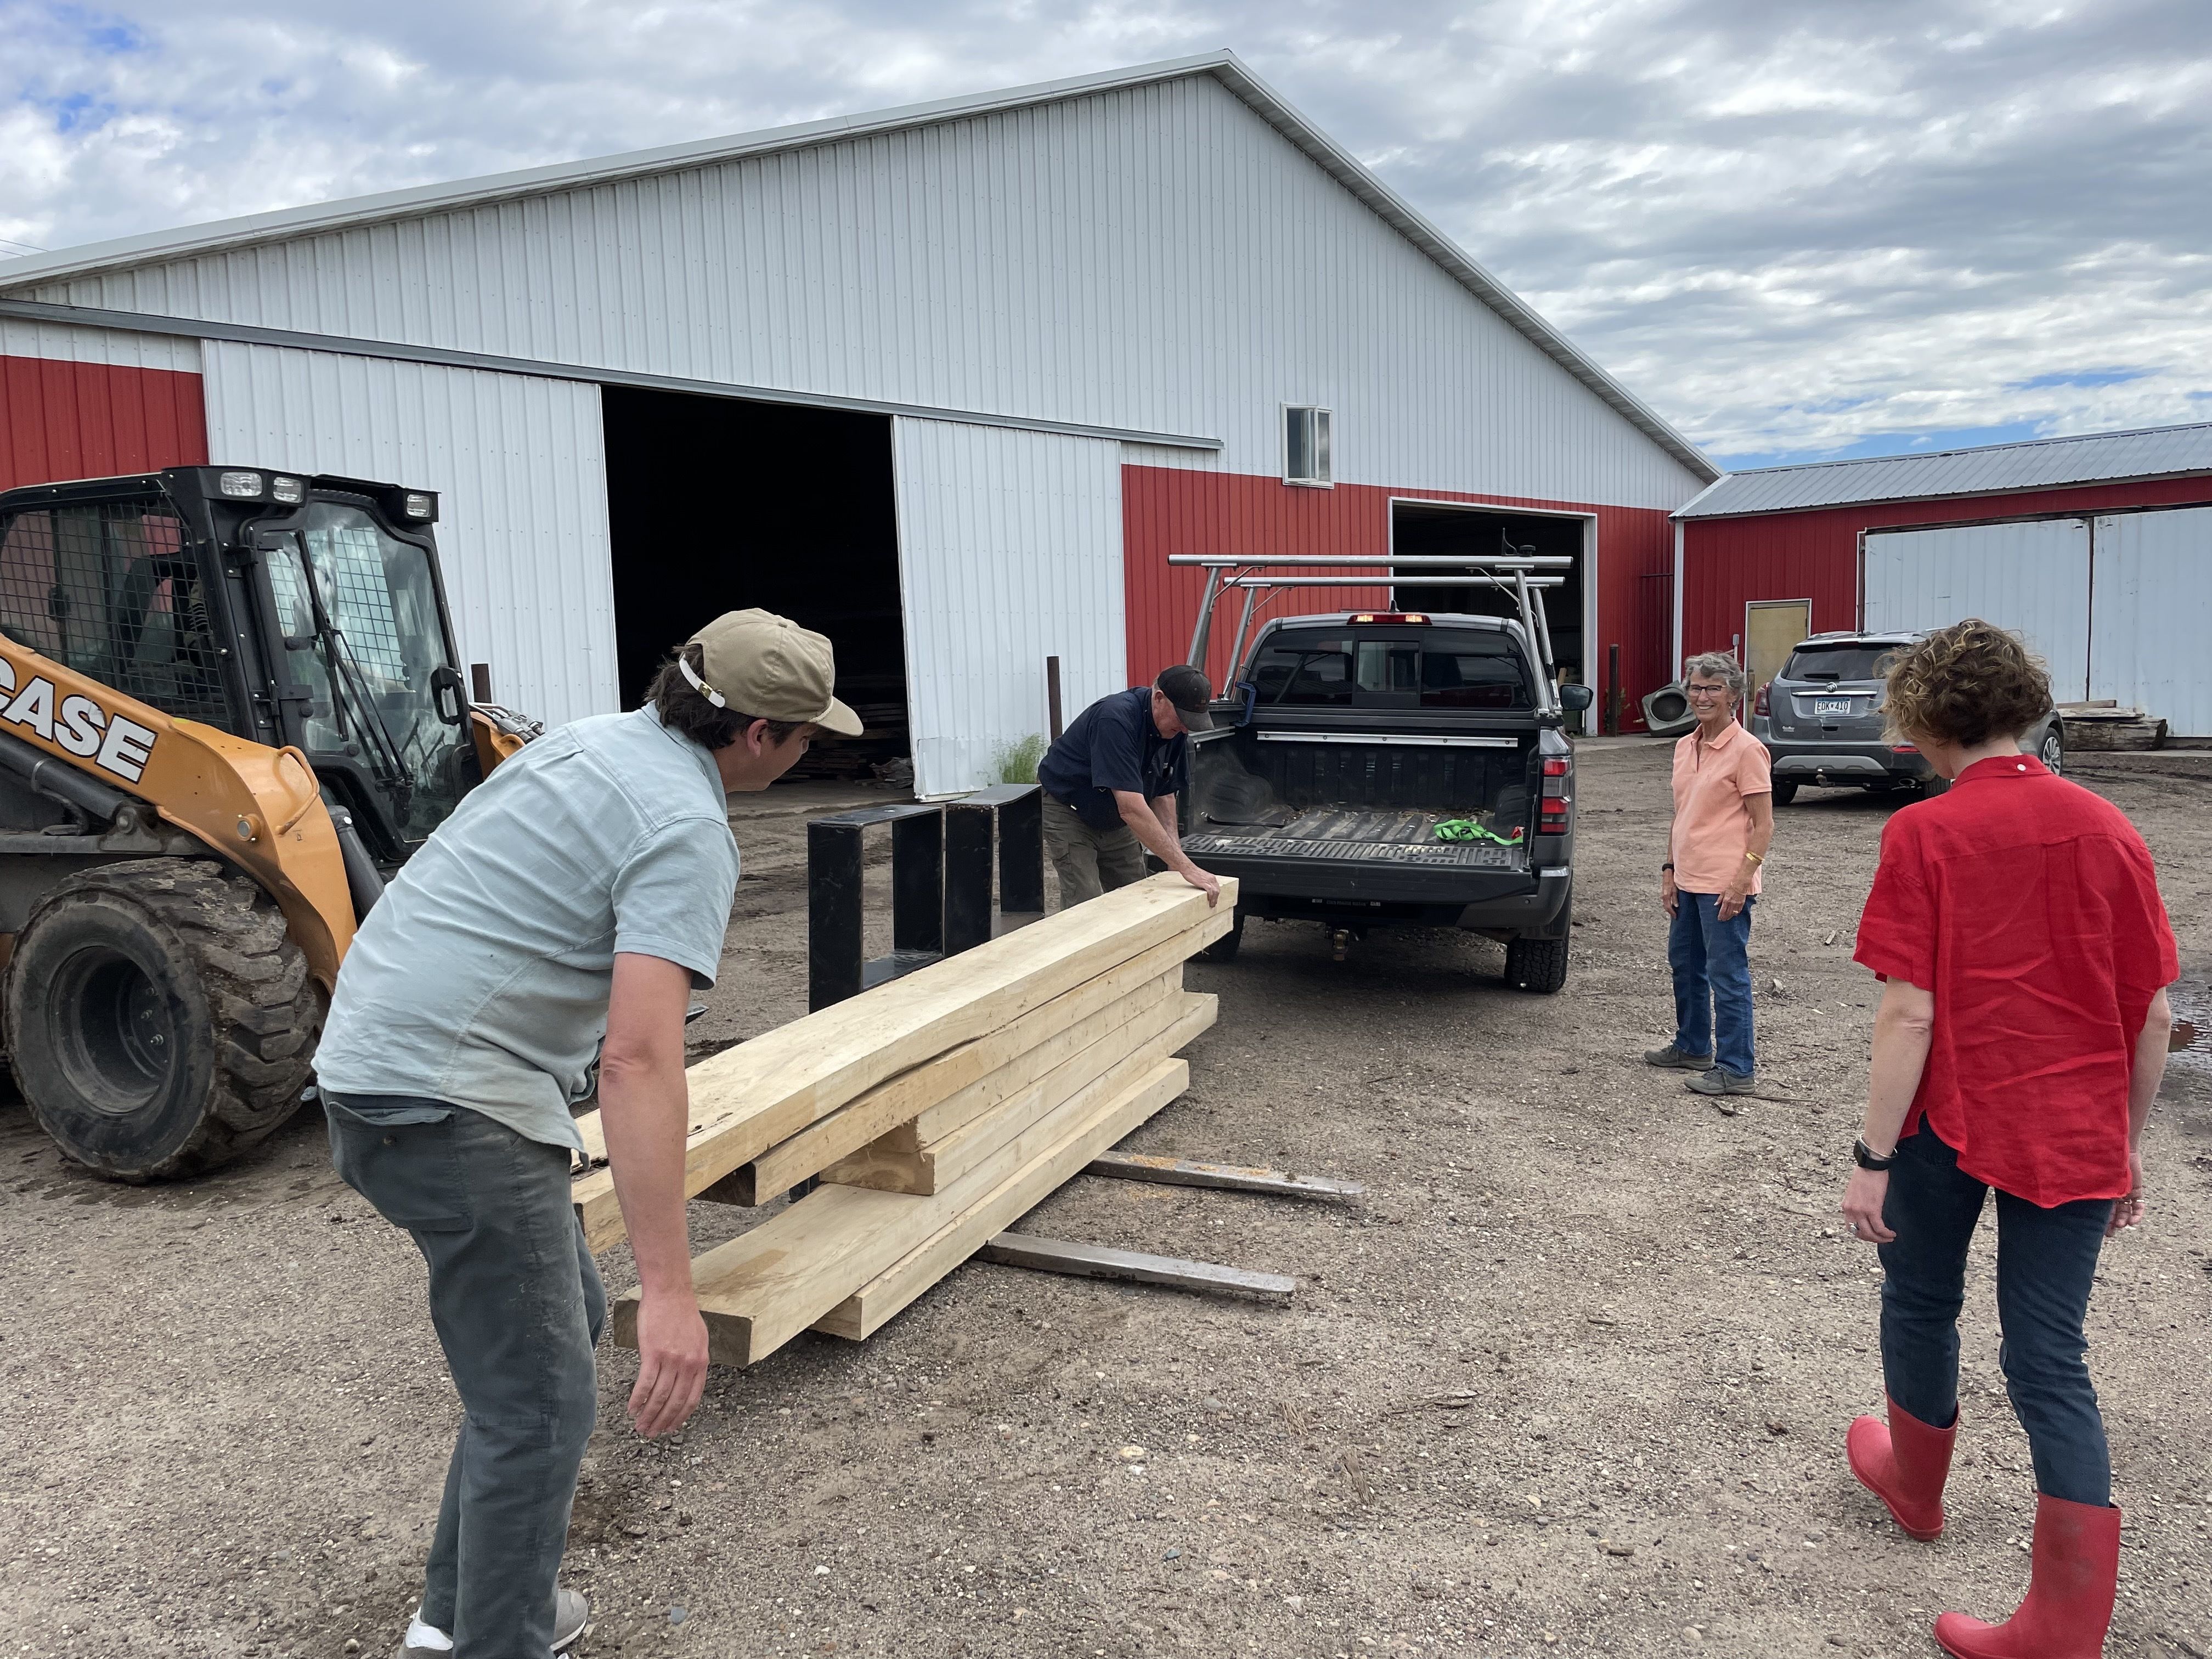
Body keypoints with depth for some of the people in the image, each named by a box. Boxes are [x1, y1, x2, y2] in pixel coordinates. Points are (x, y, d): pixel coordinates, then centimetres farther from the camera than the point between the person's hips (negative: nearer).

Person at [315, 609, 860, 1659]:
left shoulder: (595, 742, 11)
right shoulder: (685, 833, -17)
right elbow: (639, 1060, -28)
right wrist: (669, 1291, -30)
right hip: (450, 1100, -10)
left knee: (566, 1322, 21)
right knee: (539, 1404, -3)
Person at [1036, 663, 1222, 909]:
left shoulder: (1175, 730, -11)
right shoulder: (1116, 719, -35)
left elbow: (1163, 796, 0)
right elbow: (1132, 809, -40)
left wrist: (1175, 862, -13)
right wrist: (1186, 868, -41)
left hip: (1115, 820, 7)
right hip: (1069, 812, -7)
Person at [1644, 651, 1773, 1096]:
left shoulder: (1746, 750, -12)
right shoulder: (1685, 748, 11)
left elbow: (1763, 825, -13)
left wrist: (1741, 881, -19)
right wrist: (1669, 871, 13)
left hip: (1724, 886, -9)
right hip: (1688, 880, 9)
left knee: (1727, 975, -3)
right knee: (1685, 964, 19)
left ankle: (1737, 1069, 6)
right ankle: (1692, 1047, 36)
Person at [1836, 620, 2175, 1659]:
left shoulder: (1924, 834, -12)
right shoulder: (2107, 830, 1)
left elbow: (1908, 1012, -16)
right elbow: (2153, 1011, 4)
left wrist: (1873, 1159, -10)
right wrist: (2126, 1144, 16)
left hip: (1951, 1122, -3)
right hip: (2076, 1136, 4)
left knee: (1921, 1301, 21)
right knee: (2049, 1360, 8)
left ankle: (1916, 1485, 44)